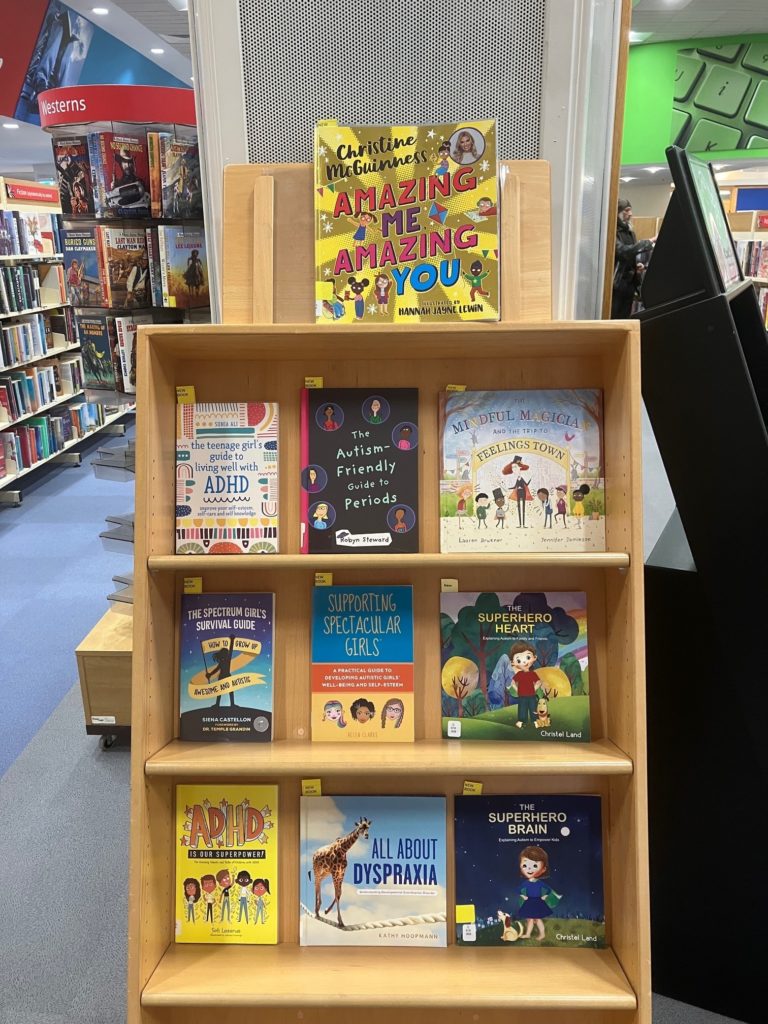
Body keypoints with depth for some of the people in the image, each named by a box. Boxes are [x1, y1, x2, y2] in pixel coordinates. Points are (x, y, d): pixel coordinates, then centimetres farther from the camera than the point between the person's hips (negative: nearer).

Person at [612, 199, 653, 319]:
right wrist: (648, 242, -22)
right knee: (613, 318, -8)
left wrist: (638, 264, 2)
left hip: (629, 283, 7)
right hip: (616, 283, -7)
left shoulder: (629, 231, 16)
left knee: (624, 320, 8)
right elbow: (622, 251, -22)